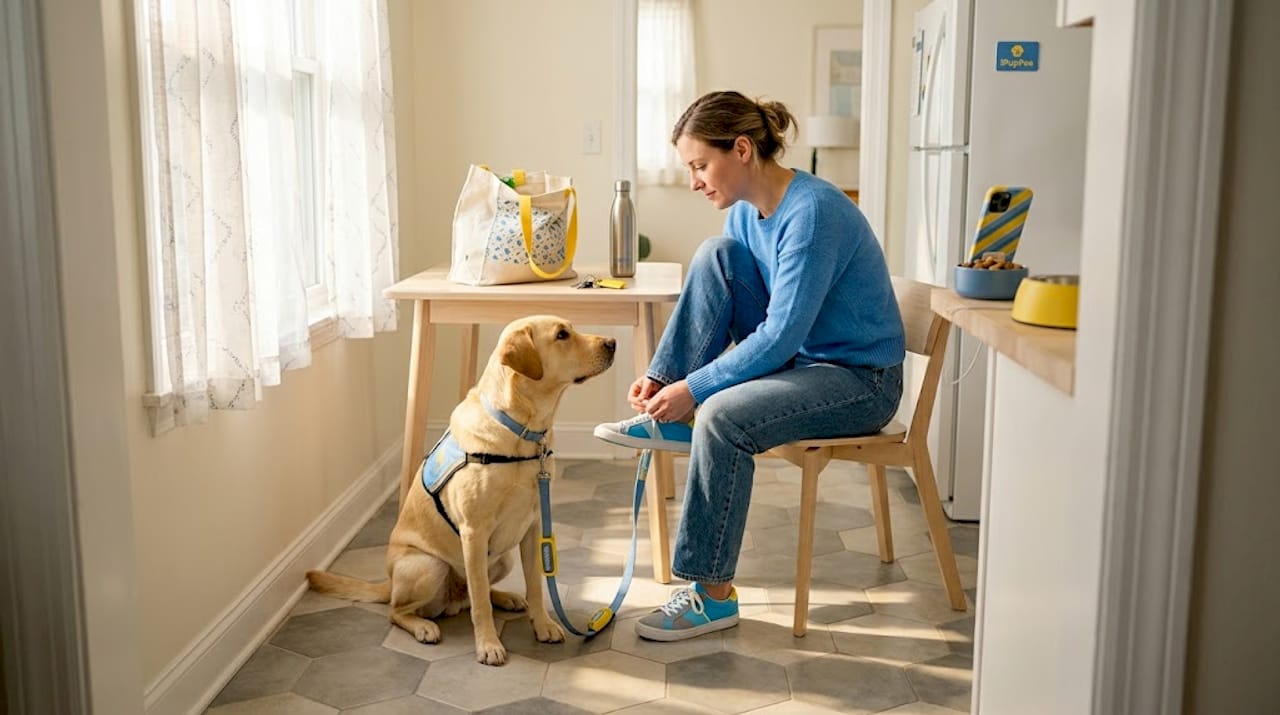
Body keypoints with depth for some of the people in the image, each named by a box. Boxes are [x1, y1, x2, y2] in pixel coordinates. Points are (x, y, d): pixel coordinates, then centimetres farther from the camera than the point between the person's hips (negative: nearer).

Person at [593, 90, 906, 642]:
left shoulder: (812, 211, -23)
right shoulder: (745, 212, 3)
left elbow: (780, 336, -27)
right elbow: (715, 307, 9)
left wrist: (693, 388, -23)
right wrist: (663, 375, -5)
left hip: (861, 379, -8)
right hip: (795, 360, 8)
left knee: (721, 416, -31)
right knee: (714, 255, -9)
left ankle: (713, 594, -17)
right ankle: (671, 422, -9)